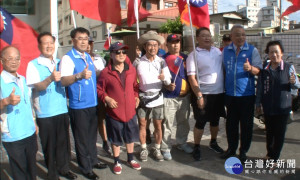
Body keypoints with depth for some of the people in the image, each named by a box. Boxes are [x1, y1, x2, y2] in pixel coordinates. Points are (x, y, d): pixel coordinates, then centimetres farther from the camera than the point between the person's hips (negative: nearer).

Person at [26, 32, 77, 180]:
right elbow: (38, 86, -17)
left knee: (63, 142, 13)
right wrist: (51, 78, -36)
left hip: (62, 110, 4)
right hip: (45, 113, -4)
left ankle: (63, 168, 33)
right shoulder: (33, 65, -6)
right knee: (49, 145, 7)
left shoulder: (59, 63, 10)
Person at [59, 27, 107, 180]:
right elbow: (63, 81, -30)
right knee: (82, 138, 6)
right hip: (79, 106, -7)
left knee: (92, 135, 20)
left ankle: (93, 160, 38)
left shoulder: (88, 57, 11)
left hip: (93, 104, 7)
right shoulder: (68, 58, -14)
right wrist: (79, 75, -46)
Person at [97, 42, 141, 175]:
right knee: (116, 139, 12)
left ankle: (130, 159, 39)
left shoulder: (132, 69, 0)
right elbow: (99, 89, -3)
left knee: (130, 137, 19)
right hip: (114, 112, -3)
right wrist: (106, 98, -17)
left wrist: (136, 96, -1)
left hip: (130, 111, 3)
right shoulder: (106, 73, -11)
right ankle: (117, 162, 31)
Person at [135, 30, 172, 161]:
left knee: (158, 125, 6)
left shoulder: (161, 61, 0)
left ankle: (157, 149, 23)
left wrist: (164, 78, -27)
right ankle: (144, 149, 23)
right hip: (143, 98, 0)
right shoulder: (138, 62, -2)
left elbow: (168, 82, -4)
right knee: (142, 124, 6)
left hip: (157, 98, 1)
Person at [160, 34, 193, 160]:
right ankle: (165, 148, 12)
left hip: (185, 97, 5)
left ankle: (182, 143, 34)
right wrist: (167, 85, -20)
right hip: (169, 98, -5)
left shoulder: (185, 58, 8)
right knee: (167, 124, -1)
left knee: (184, 122, 16)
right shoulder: (163, 59, -5)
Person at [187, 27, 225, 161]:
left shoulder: (218, 51, 8)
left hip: (219, 93, 5)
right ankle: (196, 147, 19)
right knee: (200, 122, 2)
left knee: (215, 120, 18)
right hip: (203, 94, -5)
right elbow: (191, 77, -13)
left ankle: (213, 142, 38)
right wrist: (199, 96, -18)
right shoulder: (194, 55, -9)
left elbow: (223, 69, 16)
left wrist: (226, 88, 9)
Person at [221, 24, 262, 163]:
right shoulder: (225, 51, 9)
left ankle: (243, 151, 20)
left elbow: (258, 70, -4)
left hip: (246, 94, -3)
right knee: (231, 123, 12)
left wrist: (250, 68, -27)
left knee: (246, 124, 5)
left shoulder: (252, 50, -1)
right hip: (230, 94, 3)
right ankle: (231, 148, 28)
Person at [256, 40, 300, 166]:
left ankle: (275, 158, 18)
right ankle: (269, 154, 34)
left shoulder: (289, 68, -5)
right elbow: (260, 86, 7)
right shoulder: (264, 68, 1)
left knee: (279, 133, 4)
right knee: (269, 132, 15)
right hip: (268, 107, 2)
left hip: (283, 108, -2)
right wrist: (258, 103, 8)